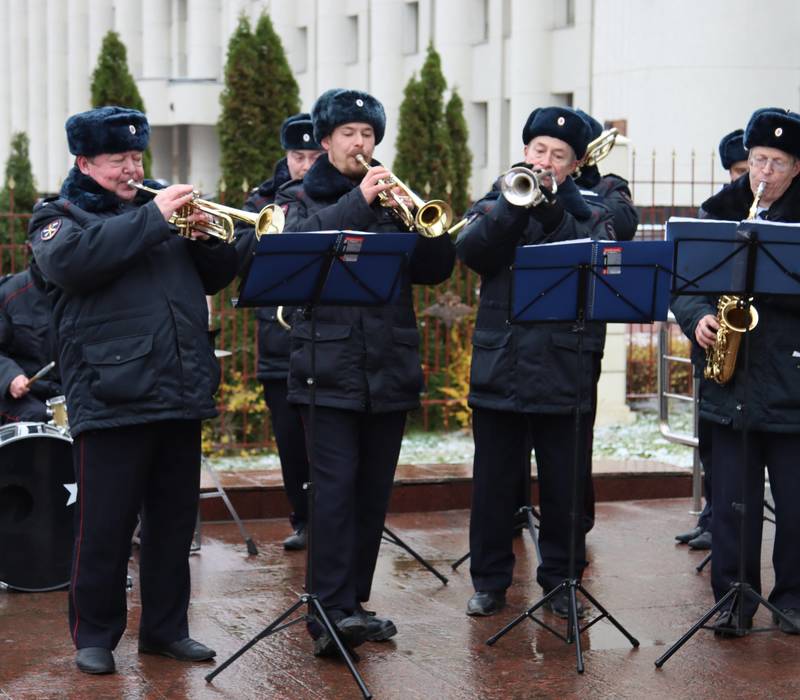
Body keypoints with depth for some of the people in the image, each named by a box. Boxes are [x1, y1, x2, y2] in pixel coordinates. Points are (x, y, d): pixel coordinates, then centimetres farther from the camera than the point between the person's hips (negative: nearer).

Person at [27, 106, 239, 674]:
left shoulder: (160, 210, 20)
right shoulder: (58, 217, 5)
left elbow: (218, 276, 17)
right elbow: (72, 259, -19)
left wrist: (206, 236, -5)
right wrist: (153, 219, -20)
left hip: (180, 394, 5)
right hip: (112, 399, -5)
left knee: (174, 521, 11)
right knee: (105, 527, -1)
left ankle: (167, 628, 22)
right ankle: (95, 636, 11)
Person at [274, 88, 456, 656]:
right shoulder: (301, 198, 7)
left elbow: (435, 270, 6)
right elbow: (303, 243, -16)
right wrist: (359, 201, -25)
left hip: (390, 370, 4)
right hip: (329, 369, -4)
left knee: (374, 491, 8)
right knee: (335, 486, -13)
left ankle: (354, 603, 18)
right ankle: (330, 612, -16)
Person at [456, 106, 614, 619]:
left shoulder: (590, 214, 8)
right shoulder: (494, 206, 10)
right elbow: (470, 251, -10)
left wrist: (553, 212, -20)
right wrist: (514, 203, -20)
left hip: (566, 370, 0)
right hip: (499, 367, 1)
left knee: (565, 486, 6)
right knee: (494, 484, 7)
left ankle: (561, 580, 18)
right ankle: (490, 581, 17)